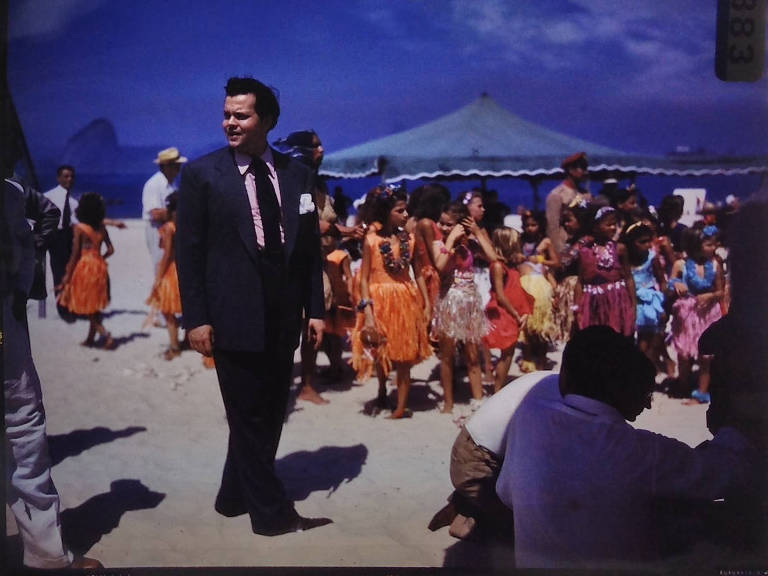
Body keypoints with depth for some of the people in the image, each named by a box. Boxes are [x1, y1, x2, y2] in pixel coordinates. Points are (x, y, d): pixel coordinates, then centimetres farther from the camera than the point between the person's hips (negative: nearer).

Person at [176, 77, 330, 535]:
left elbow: (311, 246, 8)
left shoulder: (297, 173, 6)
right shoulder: (202, 174, -4)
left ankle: (236, 496, 31)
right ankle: (272, 512, 16)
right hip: (235, 316, -4)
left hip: (284, 317, 4)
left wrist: (315, 308, 4)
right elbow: (189, 251, -5)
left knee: (270, 412, 13)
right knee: (249, 416, 4)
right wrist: (196, 318, -10)